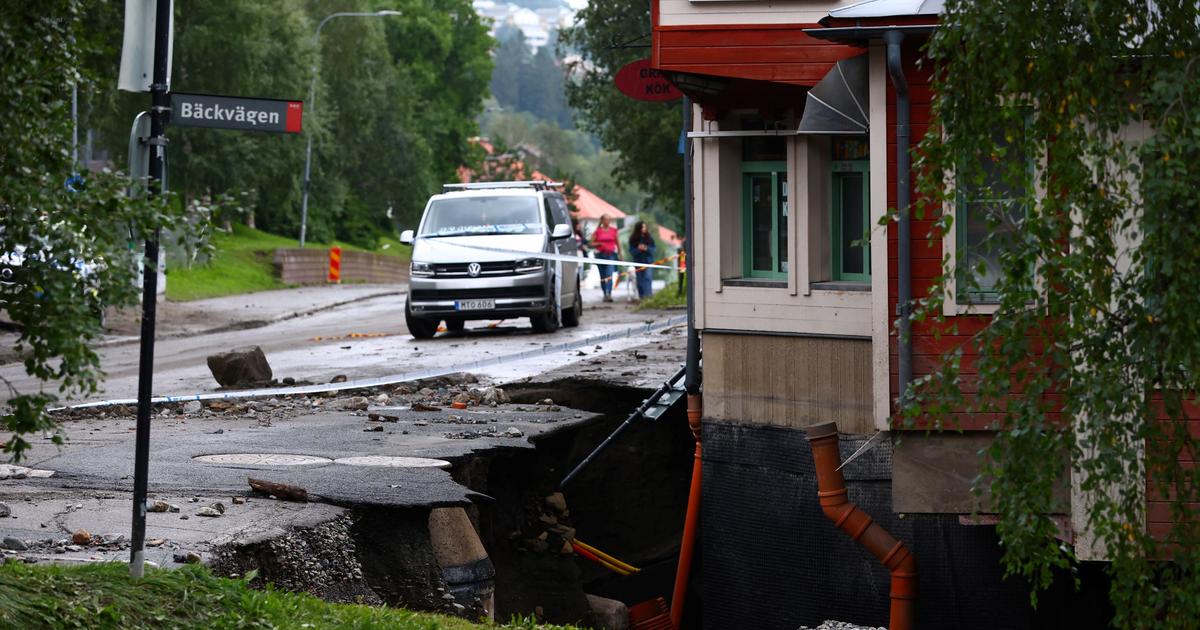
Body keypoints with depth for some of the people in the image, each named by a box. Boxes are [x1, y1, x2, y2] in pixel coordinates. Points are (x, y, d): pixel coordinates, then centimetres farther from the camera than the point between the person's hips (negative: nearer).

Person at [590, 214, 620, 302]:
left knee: (609, 274, -17)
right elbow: (592, 243, 6)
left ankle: (609, 294, -25)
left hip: (611, 254, -1)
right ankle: (605, 294, 19)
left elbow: (618, 242, 14)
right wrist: (599, 244, -12)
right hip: (600, 254, 1)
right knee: (603, 276, 7)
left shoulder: (613, 230, 6)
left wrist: (620, 254, 14)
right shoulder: (597, 231, 4)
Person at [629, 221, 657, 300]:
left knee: (648, 278, -14)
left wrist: (646, 249, -15)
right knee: (640, 280, 6)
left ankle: (648, 296, -18)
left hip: (648, 262, -1)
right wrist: (638, 249, -18)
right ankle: (641, 296, 15)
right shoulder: (633, 239, 1)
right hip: (638, 262, 1)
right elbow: (631, 251, 0)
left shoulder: (649, 238, 1)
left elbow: (653, 250, 3)